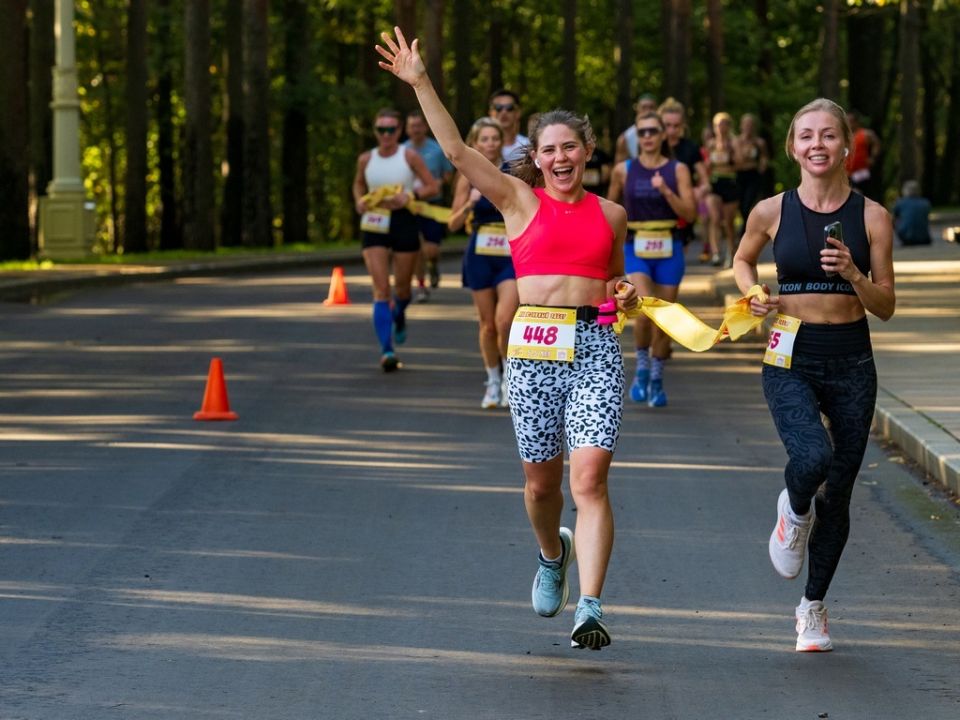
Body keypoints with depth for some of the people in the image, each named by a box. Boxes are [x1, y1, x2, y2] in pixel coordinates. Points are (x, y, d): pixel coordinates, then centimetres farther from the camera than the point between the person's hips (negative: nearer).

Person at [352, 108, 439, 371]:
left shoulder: (409, 156, -3)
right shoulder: (366, 159, 5)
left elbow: (433, 186, -2)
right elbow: (358, 184, 23)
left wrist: (409, 196, -18)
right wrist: (359, 201, 2)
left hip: (404, 223, -1)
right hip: (374, 225, 1)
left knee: (402, 286, 10)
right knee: (381, 289, -11)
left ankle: (399, 316, 48)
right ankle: (386, 350, -16)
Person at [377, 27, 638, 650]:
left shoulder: (611, 214, 13)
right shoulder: (519, 200, 6)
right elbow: (457, 150, -3)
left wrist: (626, 293, 5)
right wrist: (420, 83, -9)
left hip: (597, 348, 0)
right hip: (533, 347, 0)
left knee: (590, 477, -13)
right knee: (542, 480, 9)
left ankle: (590, 607, -15)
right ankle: (552, 556, 42)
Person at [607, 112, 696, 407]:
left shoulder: (678, 170, -1)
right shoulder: (624, 170, 1)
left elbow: (690, 213, -7)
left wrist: (666, 191, -21)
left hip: (669, 250, 1)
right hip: (636, 250, -1)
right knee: (645, 312, -22)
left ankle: (656, 380, 24)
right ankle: (641, 368, 1)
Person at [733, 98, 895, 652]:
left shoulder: (871, 217, -2)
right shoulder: (772, 212, -1)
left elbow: (886, 307, 1)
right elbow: (743, 259, 20)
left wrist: (854, 275, -18)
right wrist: (752, 294, 0)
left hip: (852, 364, 1)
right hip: (790, 361, -1)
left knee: (837, 495, 7)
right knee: (813, 457, -28)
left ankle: (814, 607, 26)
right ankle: (795, 512, 8)